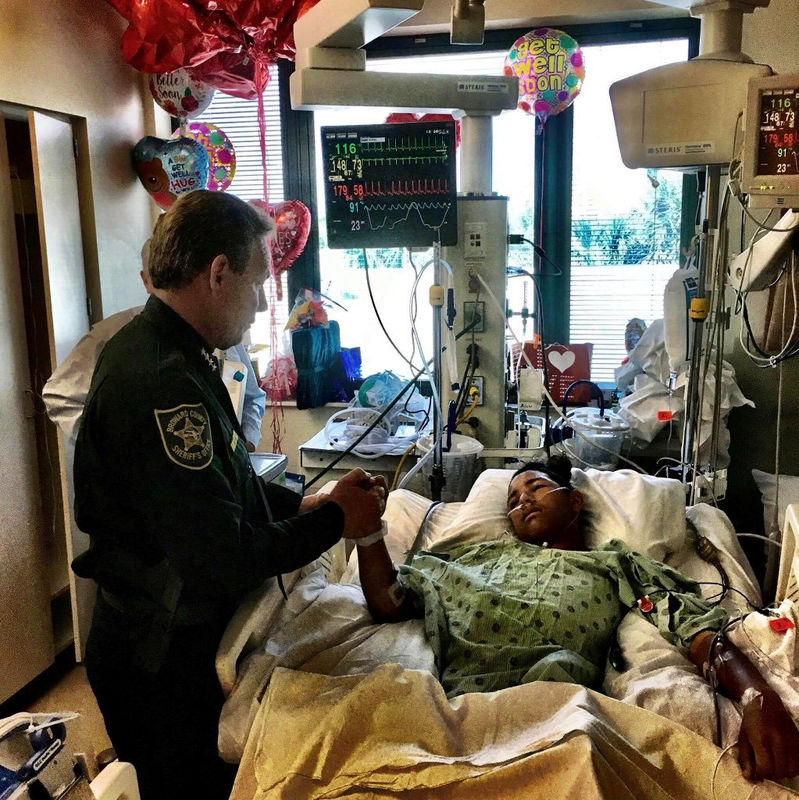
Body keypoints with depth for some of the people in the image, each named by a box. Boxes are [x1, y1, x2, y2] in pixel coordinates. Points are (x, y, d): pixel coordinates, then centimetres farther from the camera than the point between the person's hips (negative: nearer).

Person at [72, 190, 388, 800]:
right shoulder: (161, 384, -31)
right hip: (164, 663, -9)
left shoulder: (162, 351, 3)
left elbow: (221, 480, 14)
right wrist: (334, 520, -16)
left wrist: (302, 504, 2)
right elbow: (227, 558, -30)